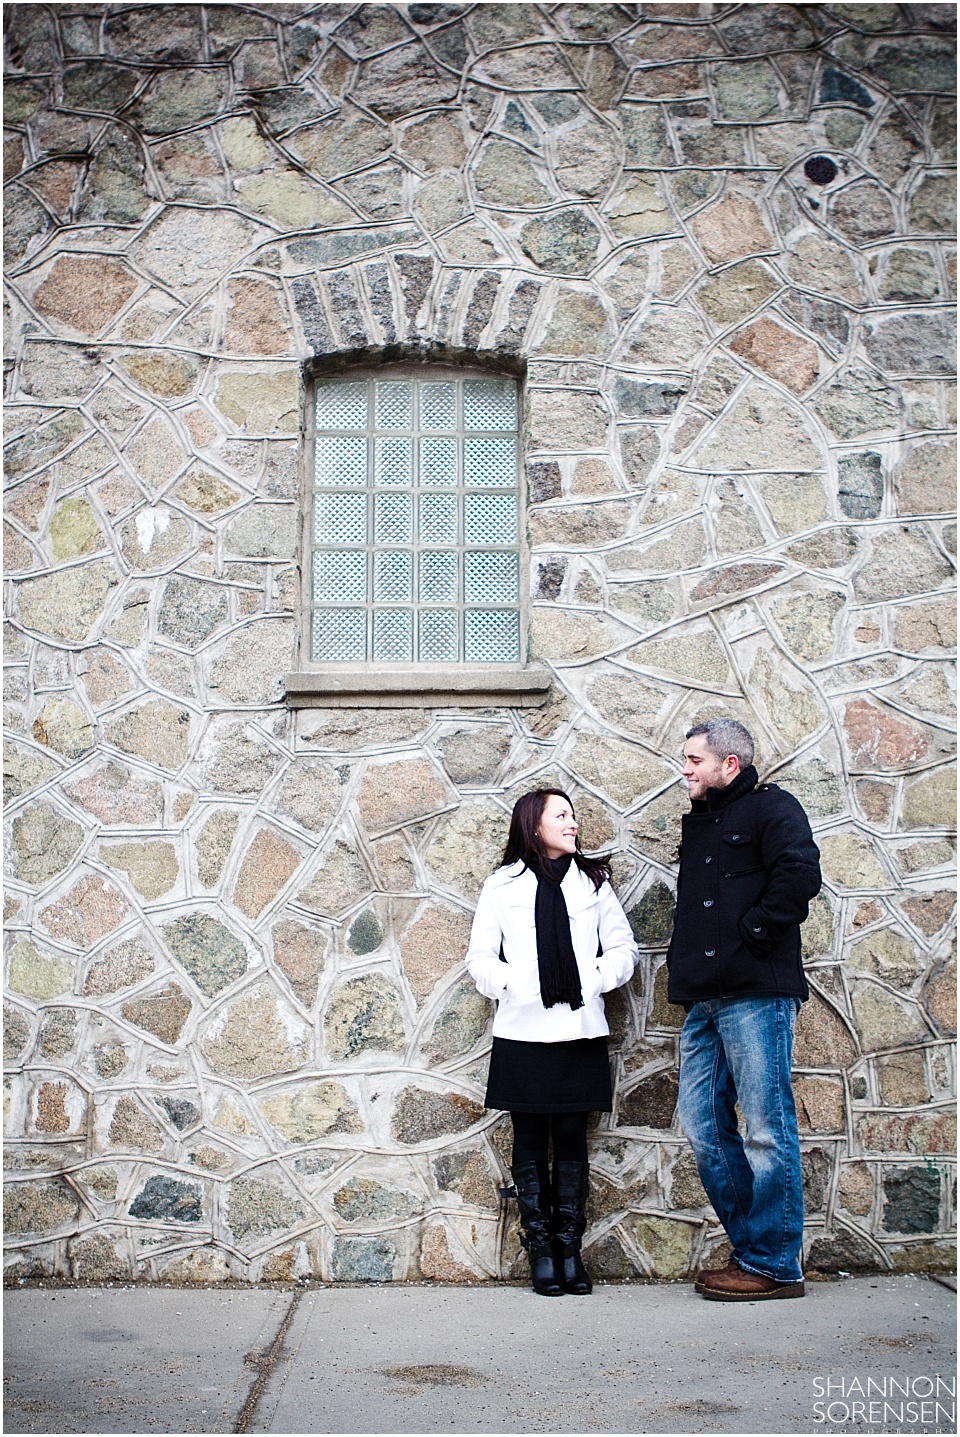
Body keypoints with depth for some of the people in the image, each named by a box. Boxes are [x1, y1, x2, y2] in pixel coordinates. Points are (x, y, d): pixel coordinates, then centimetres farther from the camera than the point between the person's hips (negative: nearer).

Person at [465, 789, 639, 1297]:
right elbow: (480, 956, 4)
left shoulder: (593, 882, 10)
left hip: (579, 1031, 1)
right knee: (530, 1138, 3)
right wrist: (509, 985, -12)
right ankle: (540, 1248, 12)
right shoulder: (503, 885, 4)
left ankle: (570, 1248, 12)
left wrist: (595, 979, -6)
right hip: (522, 1031, -1)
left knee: (571, 1137, 4)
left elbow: (623, 947, 9)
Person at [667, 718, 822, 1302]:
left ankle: (775, 1265, 3)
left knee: (766, 1128, -5)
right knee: (703, 1124, 7)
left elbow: (801, 874, -17)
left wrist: (752, 931, -14)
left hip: (757, 994, -9)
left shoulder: (770, 807, 0)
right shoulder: (699, 822, 24)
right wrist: (684, 962, 14)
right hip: (704, 999, 9)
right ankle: (750, 1249, 17)